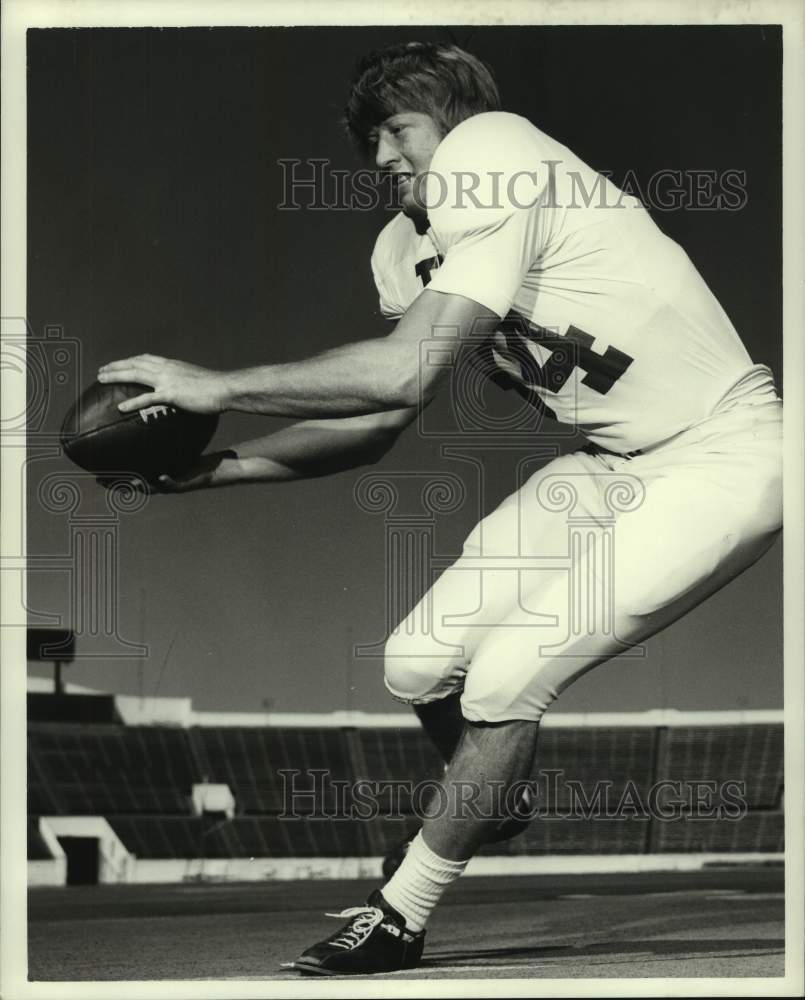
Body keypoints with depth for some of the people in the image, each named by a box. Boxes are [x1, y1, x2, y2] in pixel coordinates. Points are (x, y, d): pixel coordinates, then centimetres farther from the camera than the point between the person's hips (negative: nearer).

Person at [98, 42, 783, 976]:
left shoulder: (497, 154, -24)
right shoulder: (405, 245, 3)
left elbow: (405, 373, -31)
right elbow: (379, 420, 8)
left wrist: (216, 386, -24)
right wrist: (218, 468, -4)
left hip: (720, 462, -8)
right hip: (609, 462, 8)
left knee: (505, 676, -17)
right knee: (418, 665, 1)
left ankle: (400, 919, 1)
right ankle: (491, 804, 33)